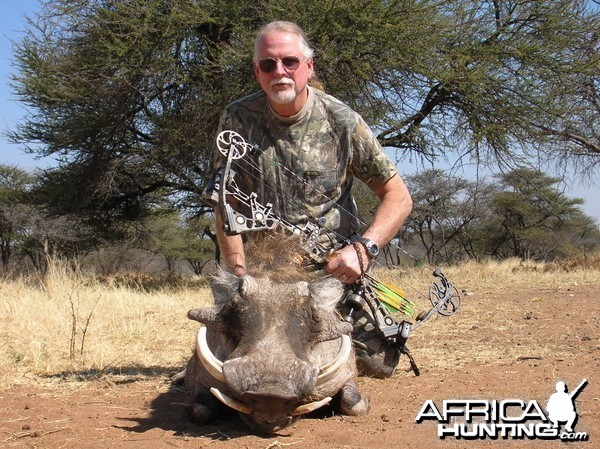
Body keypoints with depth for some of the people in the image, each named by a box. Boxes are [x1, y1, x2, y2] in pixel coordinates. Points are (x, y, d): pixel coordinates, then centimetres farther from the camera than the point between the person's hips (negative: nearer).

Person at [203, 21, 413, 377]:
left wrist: (363, 249, -22)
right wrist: (240, 275, -17)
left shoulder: (342, 123, -8)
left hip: (333, 266, -1)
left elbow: (398, 196, -6)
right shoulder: (237, 120, -5)